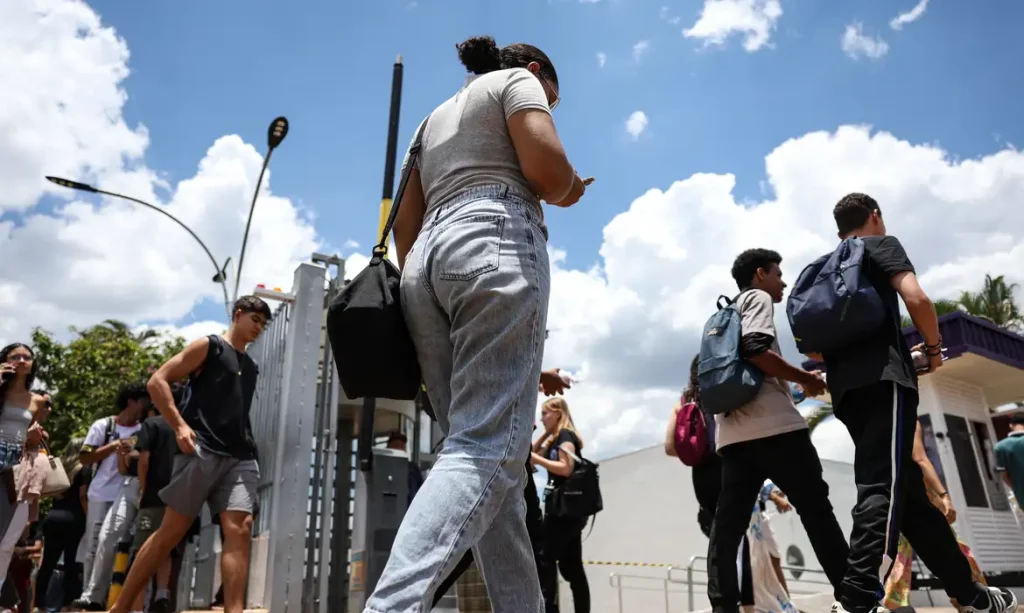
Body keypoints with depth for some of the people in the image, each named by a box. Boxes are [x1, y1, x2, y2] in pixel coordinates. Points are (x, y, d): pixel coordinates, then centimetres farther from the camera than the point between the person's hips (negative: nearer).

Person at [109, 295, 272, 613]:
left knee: (240, 530, -9)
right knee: (171, 531, -1)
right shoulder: (208, 346, 4)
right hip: (201, 451, -5)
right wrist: (180, 426, -13)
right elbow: (157, 381, -3)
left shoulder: (251, 367, 23)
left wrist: (249, 446, 15)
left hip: (240, 459, 6)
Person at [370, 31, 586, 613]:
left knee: (482, 445, 3)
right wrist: (568, 191, 16)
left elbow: (405, 224, 25)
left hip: (429, 258, 8)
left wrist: (419, 293, 24)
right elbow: (548, 168, -6)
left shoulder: (435, 117, 34)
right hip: (496, 243, -8)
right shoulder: (518, 80, 14)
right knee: (487, 449, -17)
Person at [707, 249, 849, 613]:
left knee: (728, 523, -2)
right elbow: (755, 351, -15)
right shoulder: (758, 298, 4)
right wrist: (807, 379, -4)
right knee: (816, 509, 0)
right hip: (771, 425, -8)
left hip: (733, 432, 8)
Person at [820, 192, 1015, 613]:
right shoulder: (880, 244, 8)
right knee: (884, 487, -18)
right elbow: (916, 299, -10)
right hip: (883, 379, -8)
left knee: (909, 492, 12)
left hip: (847, 390, 8)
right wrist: (933, 347, 5)